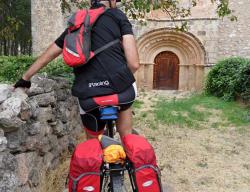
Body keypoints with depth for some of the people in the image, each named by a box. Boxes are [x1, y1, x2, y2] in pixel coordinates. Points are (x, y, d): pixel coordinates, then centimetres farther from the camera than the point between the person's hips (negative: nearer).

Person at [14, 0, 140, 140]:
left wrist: (25, 78, 43)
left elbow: (46, 57, 28)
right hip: (121, 89, -2)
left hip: (88, 97, 3)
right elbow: (134, 64, -2)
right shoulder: (118, 15, 10)